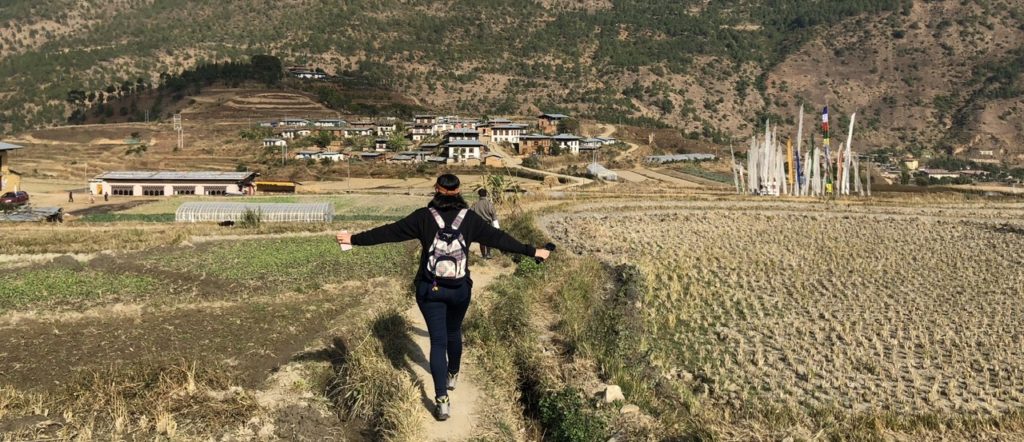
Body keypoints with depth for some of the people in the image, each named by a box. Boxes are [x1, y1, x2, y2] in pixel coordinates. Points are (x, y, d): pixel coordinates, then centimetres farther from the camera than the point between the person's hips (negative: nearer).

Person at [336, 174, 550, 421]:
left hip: (430, 289, -1)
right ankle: (452, 376, 45)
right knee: (454, 333, 24)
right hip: (460, 289, 2)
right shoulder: (469, 218, -4)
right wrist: (532, 252, 9)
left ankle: (442, 399, -8)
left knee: (438, 340, 2)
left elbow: (389, 232, -8)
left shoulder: (424, 217, -7)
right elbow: (497, 238, 0)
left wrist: (354, 239, -2)